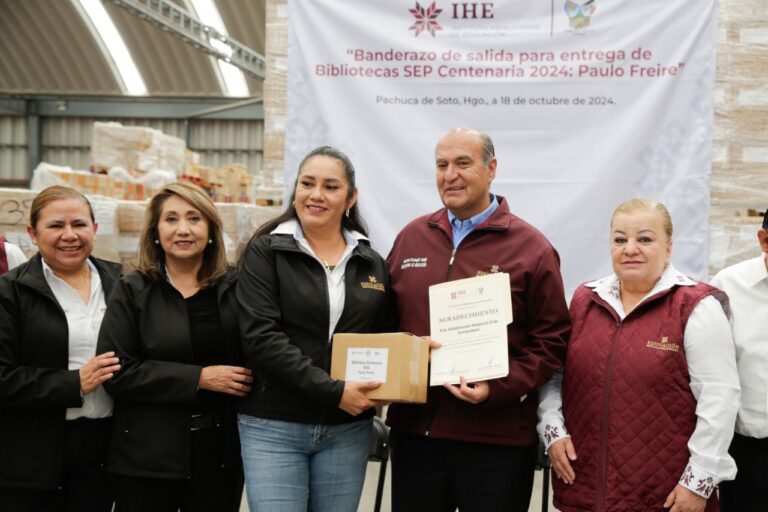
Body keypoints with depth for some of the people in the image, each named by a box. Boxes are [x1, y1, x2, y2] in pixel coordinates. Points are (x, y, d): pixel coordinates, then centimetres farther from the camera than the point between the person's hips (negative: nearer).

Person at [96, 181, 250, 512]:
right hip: (148, 457, -2)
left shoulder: (235, 286, 4)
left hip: (221, 453, 2)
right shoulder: (132, 291, -1)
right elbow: (116, 372, -10)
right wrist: (199, 377, -16)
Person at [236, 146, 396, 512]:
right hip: (273, 428, -3)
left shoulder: (372, 265, 9)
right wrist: (333, 392, -20)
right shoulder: (265, 253, -3)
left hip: (347, 431, 3)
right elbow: (261, 338, -13)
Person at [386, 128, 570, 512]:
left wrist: (497, 389, -17)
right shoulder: (411, 238, 10)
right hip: (414, 431, 4)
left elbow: (551, 340, -5)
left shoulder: (531, 249, -3)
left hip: (497, 440, -3)